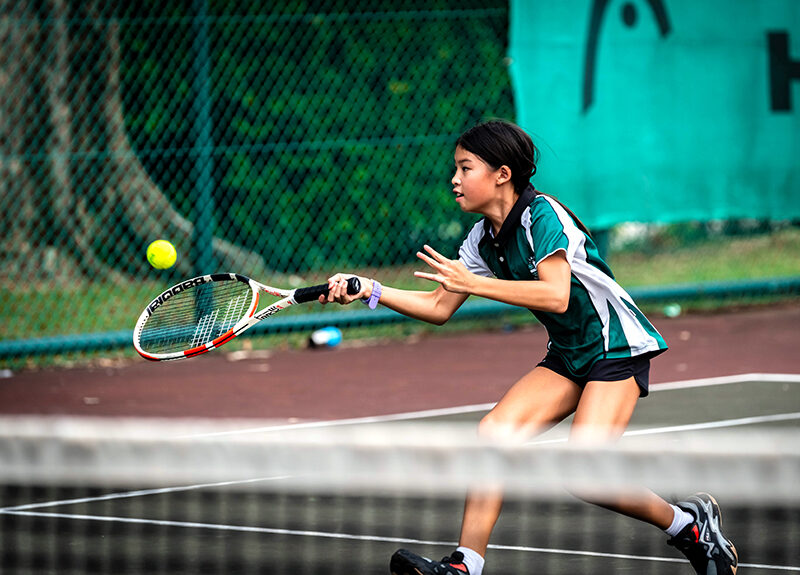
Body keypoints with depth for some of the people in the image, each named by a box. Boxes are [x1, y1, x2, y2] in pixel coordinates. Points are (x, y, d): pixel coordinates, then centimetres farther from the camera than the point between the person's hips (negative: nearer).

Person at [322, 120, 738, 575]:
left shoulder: (542, 214, -18)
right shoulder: (483, 239, 6)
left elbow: (556, 296, -31)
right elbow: (440, 308, 11)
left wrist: (471, 283, -28)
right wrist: (370, 291, -2)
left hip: (618, 349, -8)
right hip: (567, 355, 8)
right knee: (494, 432, -12)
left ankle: (690, 524, 1)